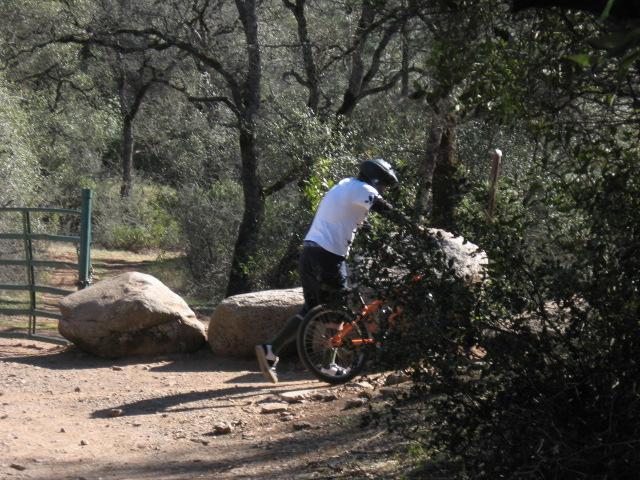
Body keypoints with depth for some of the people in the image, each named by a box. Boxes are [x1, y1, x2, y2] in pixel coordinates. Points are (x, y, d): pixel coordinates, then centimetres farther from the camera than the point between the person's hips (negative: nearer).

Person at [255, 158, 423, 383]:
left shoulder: (345, 185, 23)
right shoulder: (362, 190, -6)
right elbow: (388, 211, -17)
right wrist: (414, 227, -15)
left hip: (309, 252, 9)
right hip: (328, 256, -9)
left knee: (311, 309, 13)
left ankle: (270, 350, 4)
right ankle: (328, 364, 11)